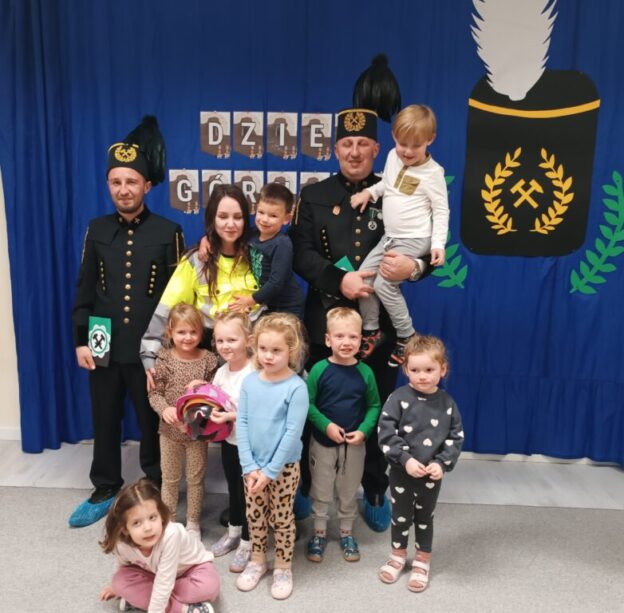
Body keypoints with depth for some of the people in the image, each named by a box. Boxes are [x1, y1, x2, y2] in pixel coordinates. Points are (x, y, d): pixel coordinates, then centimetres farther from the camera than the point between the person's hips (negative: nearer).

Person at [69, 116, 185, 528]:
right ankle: (105, 491, 34)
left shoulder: (169, 232, -5)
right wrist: (81, 340, 2)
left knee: (153, 422, 11)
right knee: (105, 421, 15)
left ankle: (155, 491, 30)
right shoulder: (97, 230, 4)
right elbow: (84, 290, 7)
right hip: (104, 348, 3)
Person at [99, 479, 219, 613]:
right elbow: (124, 566, -1)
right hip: (154, 571, 4)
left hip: (191, 566, -3)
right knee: (120, 581, -21)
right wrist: (116, 587, 16)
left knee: (209, 586, -32)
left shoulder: (170, 535, -43)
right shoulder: (121, 545, -27)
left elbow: (163, 584, -36)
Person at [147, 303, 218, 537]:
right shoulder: (164, 359, -8)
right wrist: (164, 409, -22)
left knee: (196, 478, 15)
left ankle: (193, 523, 32)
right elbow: (154, 392, -5)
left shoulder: (208, 359, -8)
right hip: (169, 429, 0)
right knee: (169, 479, 17)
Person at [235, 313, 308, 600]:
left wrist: (270, 471, -16)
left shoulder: (296, 387, -18)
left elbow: (293, 433, -18)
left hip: (284, 466, -4)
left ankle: (283, 567, 32)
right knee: (254, 515, 17)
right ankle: (257, 560, 39)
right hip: (252, 465, 4)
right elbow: (241, 423, -4)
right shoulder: (249, 382, -5)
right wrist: (249, 466, -10)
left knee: (282, 518, 11)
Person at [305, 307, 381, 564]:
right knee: (321, 491, 14)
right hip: (323, 442, -1)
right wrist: (326, 425, -19)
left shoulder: (365, 372, -8)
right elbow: (307, 403, -9)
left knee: (349, 492, 18)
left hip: (354, 444, 1)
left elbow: (374, 406, 0)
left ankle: (346, 533, 38)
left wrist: (364, 430, -13)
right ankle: (319, 533, 34)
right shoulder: (320, 369, -13)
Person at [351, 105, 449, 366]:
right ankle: (371, 331, 20)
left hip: (415, 240, -7)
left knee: (383, 284, -15)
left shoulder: (432, 172, -14)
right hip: (390, 237, 7)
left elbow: (441, 211, -11)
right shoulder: (393, 157, 4)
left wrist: (438, 243, -20)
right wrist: (369, 191, 5)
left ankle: (407, 336, 4)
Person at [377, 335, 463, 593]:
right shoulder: (399, 398, -15)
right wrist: (405, 459, -23)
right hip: (401, 472, -1)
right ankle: (398, 554, 41)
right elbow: (386, 434, -17)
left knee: (425, 517, 19)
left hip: (432, 474, 1)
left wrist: (442, 464, -14)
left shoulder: (447, 403, -6)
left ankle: (422, 561, 38)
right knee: (400, 515, 17)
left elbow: (456, 437, -2)